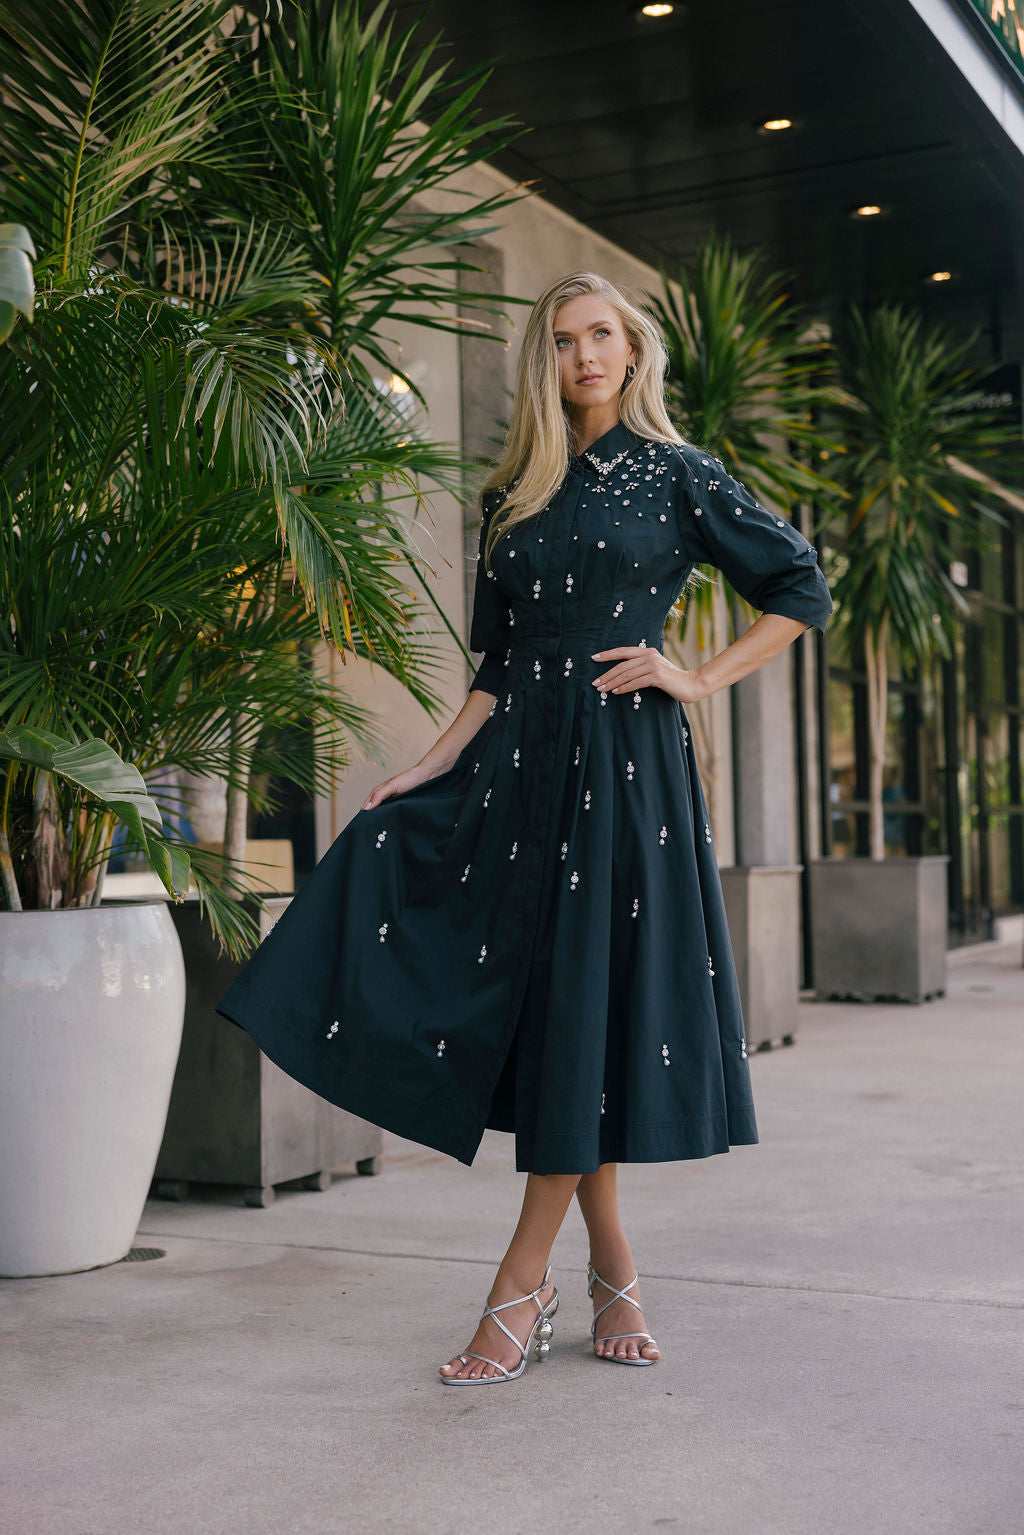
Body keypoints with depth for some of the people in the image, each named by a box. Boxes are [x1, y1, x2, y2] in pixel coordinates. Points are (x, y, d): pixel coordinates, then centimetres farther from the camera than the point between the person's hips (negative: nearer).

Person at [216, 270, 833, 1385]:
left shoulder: (677, 473, 4)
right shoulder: (516, 493, 15)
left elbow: (801, 590, 5)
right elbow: (497, 662, 15)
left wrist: (702, 679, -2)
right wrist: (437, 760, 5)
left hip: (624, 758, -4)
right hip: (521, 756, 5)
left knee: (587, 998, -5)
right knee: (530, 995, 0)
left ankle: (520, 1291, 0)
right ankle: (610, 1263, 13)